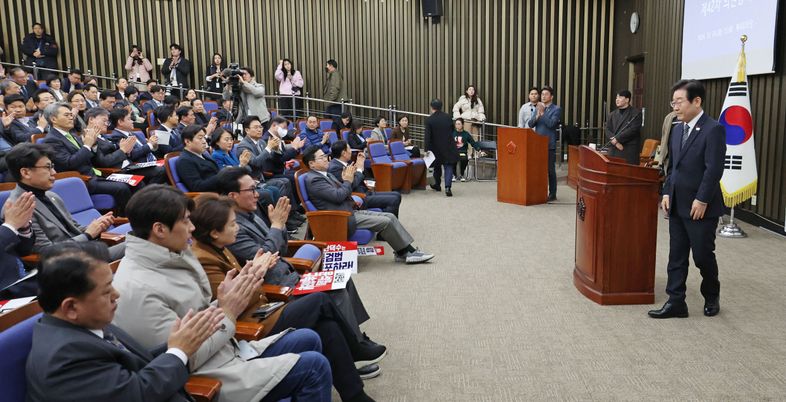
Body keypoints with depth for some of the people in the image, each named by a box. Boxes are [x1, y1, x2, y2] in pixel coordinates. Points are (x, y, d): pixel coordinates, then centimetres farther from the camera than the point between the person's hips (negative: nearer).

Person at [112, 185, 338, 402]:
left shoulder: (168, 258, 3)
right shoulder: (137, 290, -25)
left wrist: (225, 301, -8)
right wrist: (228, 314, -16)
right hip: (211, 379, -9)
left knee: (309, 340, 12)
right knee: (314, 366, -12)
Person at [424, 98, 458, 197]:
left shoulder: (429, 120, -11)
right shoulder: (448, 117, 0)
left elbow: (428, 136, -15)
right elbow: (452, 130, 12)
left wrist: (427, 149, -12)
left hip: (436, 148, -1)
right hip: (449, 147, 1)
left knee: (437, 166, 19)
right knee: (448, 166, 0)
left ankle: (437, 185, 37)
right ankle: (447, 187, -16)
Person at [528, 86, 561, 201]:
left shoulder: (556, 109, -2)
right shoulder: (538, 107, 15)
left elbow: (551, 124, -16)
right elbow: (530, 124, 5)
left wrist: (542, 113, -22)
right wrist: (537, 115, -12)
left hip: (549, 144, -5)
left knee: (550, 170, 1)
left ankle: (552, 194, 7)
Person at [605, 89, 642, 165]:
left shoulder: (636, 113, 3)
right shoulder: (612, 115, 18)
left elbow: (633, 130, -9)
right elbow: (608, 131, 8)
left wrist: (616, 139, -11)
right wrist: (615, 142, -10)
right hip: (614, 151, 4)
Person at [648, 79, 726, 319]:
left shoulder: (713, 129, -12)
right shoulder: (677, 130, 11)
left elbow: (714, 169, -17)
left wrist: (701, 200, -19)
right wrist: (667, 193, 6)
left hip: (701, 207, -7)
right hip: (677, 206, 7)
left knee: (702, 255, 6)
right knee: (677, 256, 8)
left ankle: (711, 296, 30)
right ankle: (676, 302, 15)